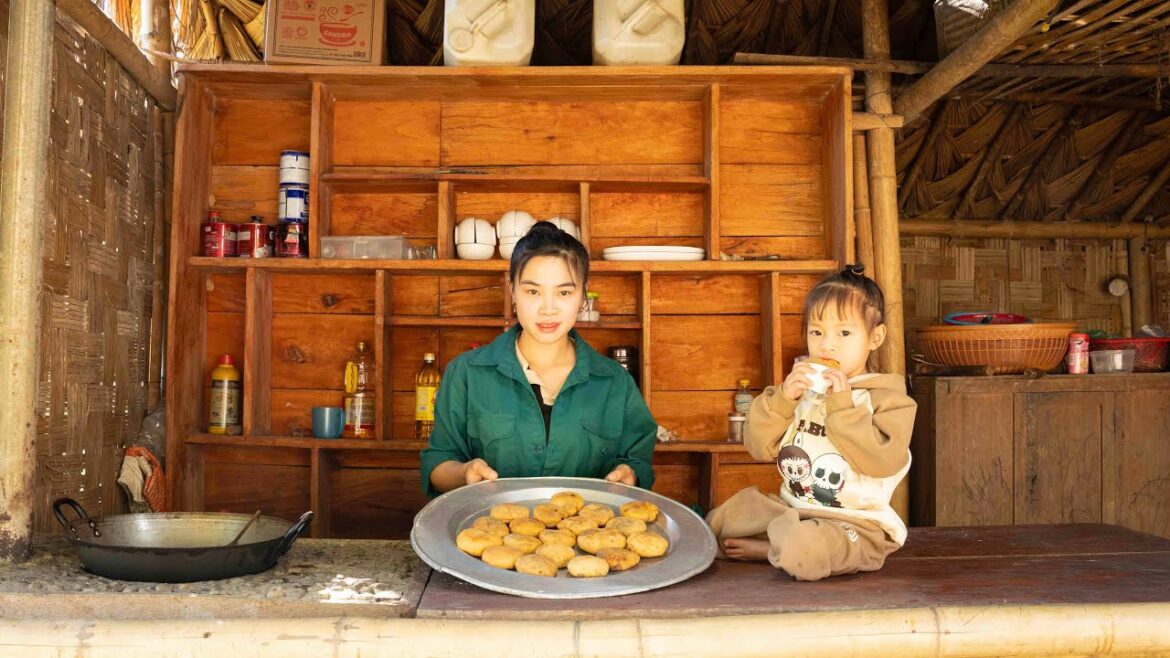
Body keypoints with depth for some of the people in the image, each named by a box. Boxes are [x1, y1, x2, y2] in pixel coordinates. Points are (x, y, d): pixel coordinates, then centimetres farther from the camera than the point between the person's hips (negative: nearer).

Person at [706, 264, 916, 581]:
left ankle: (768, 549, -4)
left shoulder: (886, 398, -5)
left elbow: (882, 461, -21)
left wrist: (842, 406, -23)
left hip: (853, 521, -6)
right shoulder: (801, 387, 9)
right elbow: (759, 447, 0)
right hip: (789, 507, 6)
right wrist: (782, 398, -15)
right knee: (715, 521, 8)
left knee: (801, 551, -36)